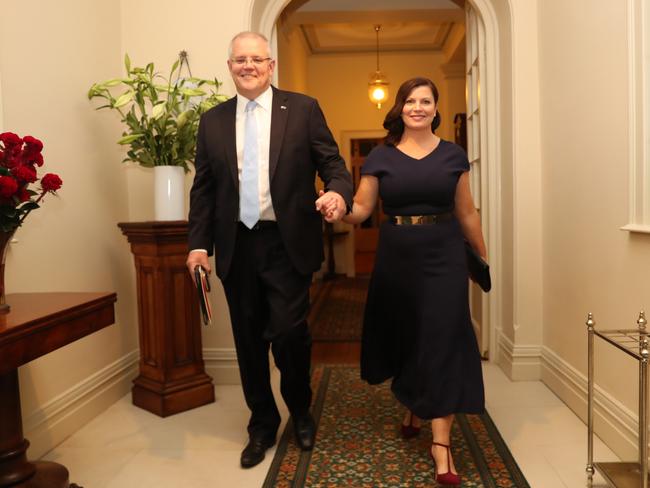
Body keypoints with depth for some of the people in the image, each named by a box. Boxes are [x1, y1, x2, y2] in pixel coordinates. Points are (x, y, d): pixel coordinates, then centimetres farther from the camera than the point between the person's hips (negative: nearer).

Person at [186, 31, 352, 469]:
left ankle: (301, 412, 25)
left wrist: (339, 192, -22)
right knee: (250, 341, 9)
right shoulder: (213, 121, 11)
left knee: (289, 332, -6)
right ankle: (262, 425, 30)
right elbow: (203, 188, 10)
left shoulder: (303, 109, 3)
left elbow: (332, 163, 1)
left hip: (288, 244, -3)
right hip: (236, 247, 3)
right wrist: (199, 243, 2)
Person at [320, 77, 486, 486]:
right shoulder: (381, 157, 2)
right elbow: (361, 210, -2)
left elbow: (466, 213, 10)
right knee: (405, 337, 12)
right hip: (397, 257, 1)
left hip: (444, 256, -1)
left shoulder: (453, 155, 4)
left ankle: (441, 443, 2)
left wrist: (484, 257, 13)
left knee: (442, 340, -5)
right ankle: (413, 408, 41)